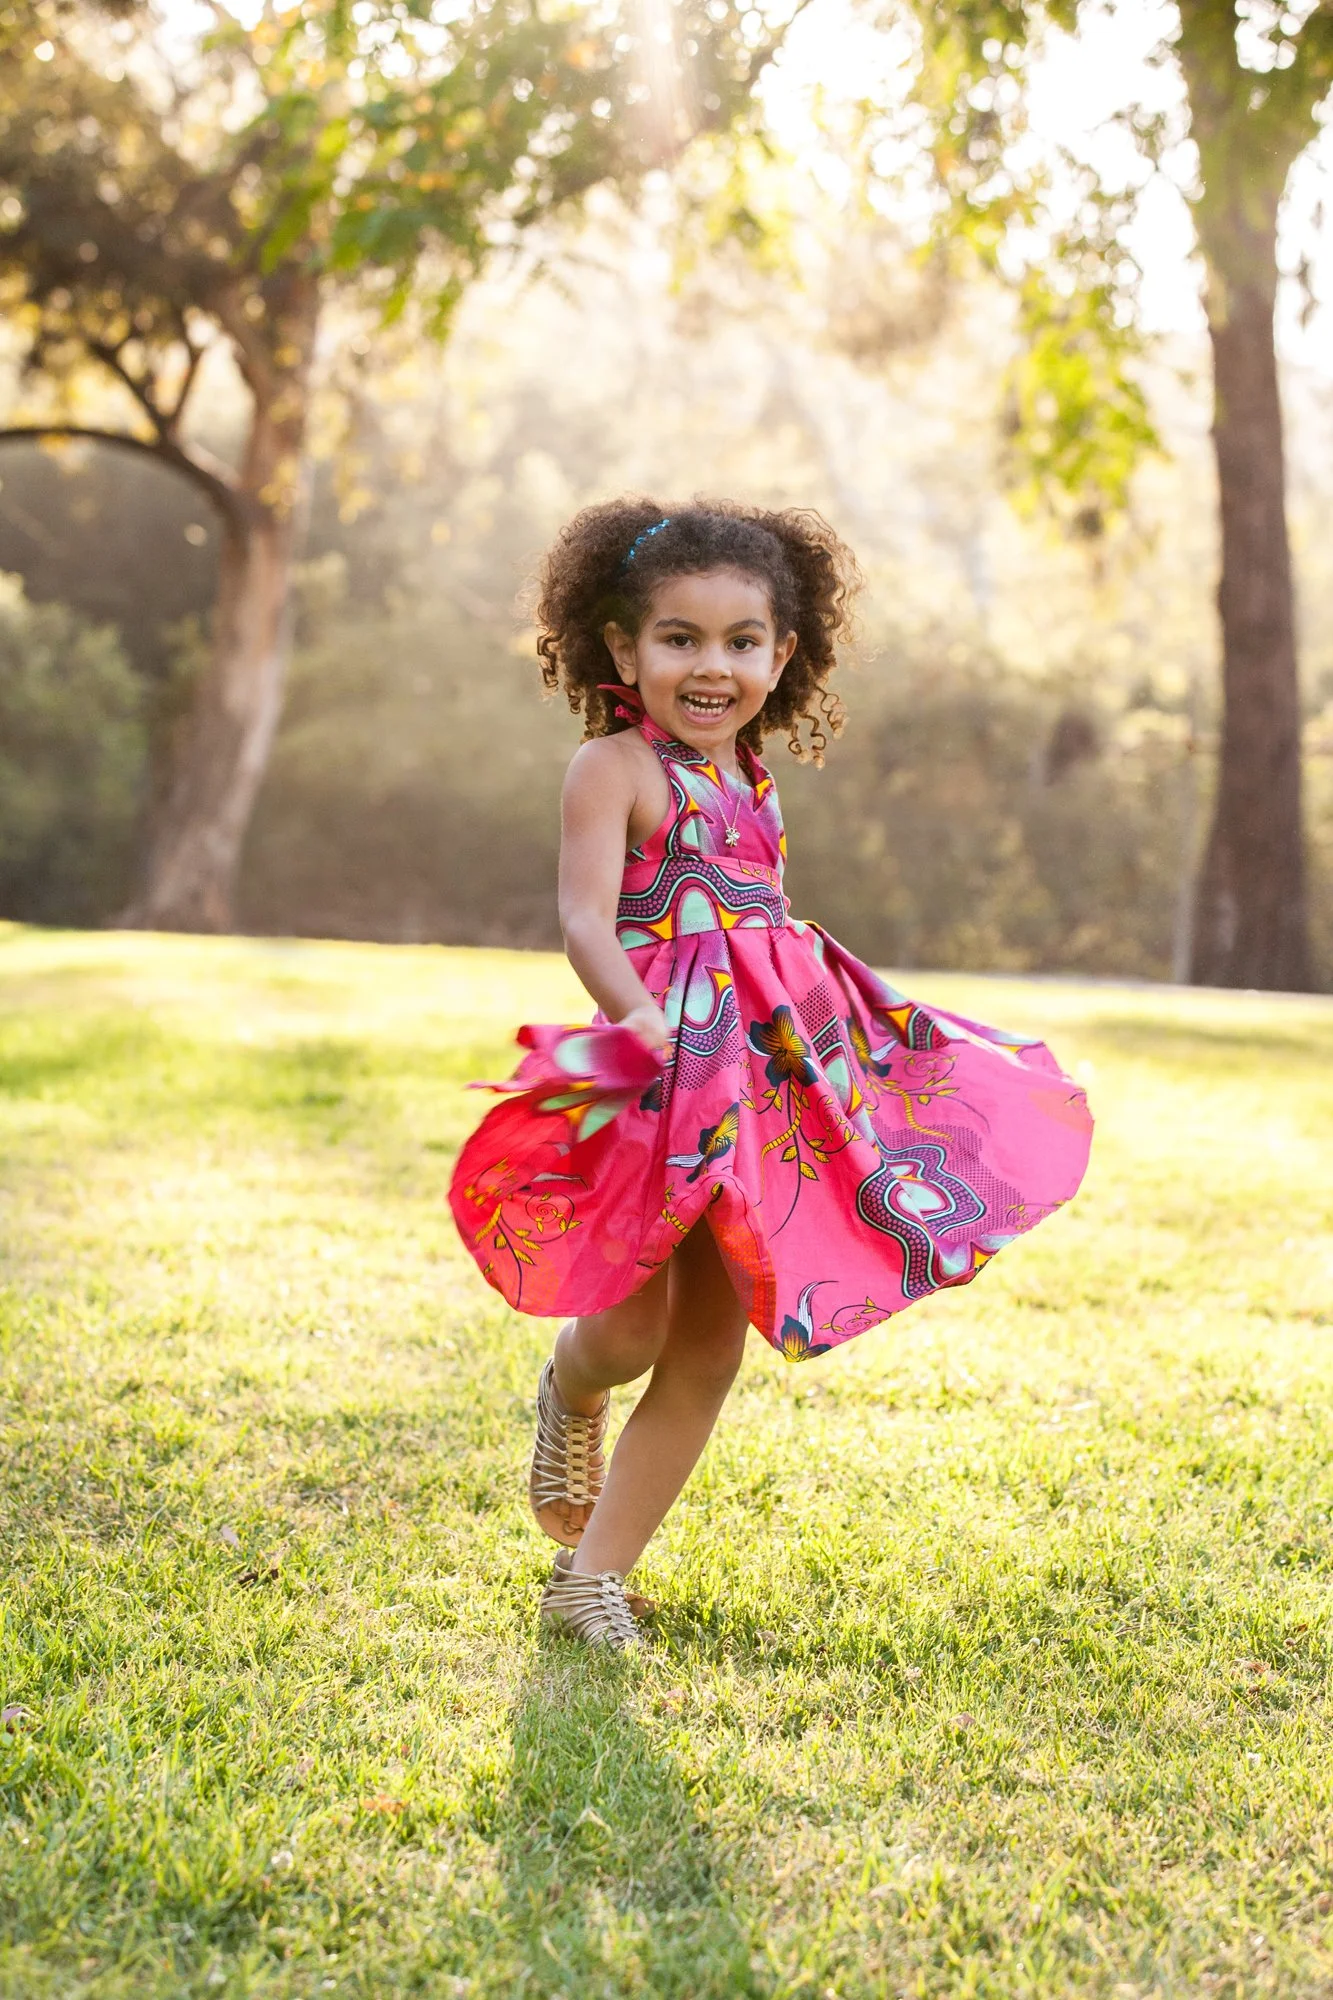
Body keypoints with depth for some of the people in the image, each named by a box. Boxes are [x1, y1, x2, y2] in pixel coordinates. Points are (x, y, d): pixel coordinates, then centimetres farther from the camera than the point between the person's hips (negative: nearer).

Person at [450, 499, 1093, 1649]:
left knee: (710, 1350, 6)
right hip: (657, 1069, -7)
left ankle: (593, 1576, 17)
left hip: (761, 1072, 7)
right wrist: (643, 1021, -34)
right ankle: (569, 1394, 33)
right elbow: (586, 922, -18)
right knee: (631, 1331, -7)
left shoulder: (751, 781, 16)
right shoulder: (614, 767, -6)